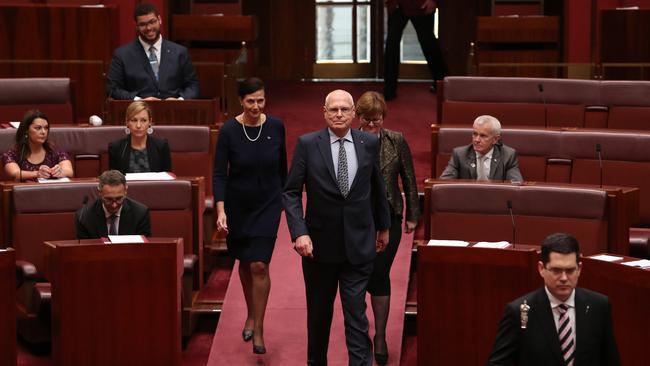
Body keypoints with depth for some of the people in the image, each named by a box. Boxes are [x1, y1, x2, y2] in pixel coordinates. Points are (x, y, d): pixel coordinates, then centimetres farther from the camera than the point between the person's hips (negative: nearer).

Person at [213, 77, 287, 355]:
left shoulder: (275, 127, -9)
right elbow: (219, 173, -14)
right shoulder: (229, 131, -14)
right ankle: (251, 315, 38)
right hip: (238, 205, 0)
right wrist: (220, 210, -23)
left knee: (259, 265, -10)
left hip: (267, 205, 0)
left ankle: (258, 330, -2)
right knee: (245, 264, 16)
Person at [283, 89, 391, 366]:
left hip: (358, 244, 0)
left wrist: (383, 226, 22)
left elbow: (377, 188, 13)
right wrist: (299, 232, -17)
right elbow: (291, 192, -6)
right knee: (319, 312, 15)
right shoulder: (307, 144, -6)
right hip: (320, 244, 0)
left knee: (356, 312, -6)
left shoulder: (369, 143, 0)